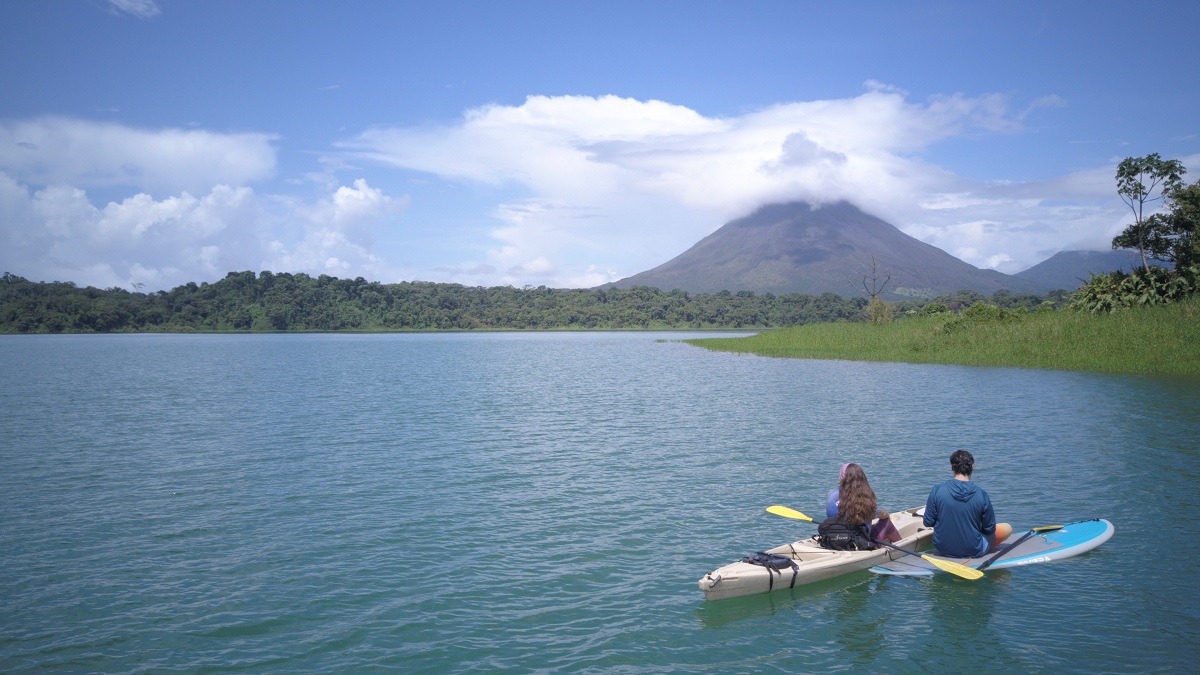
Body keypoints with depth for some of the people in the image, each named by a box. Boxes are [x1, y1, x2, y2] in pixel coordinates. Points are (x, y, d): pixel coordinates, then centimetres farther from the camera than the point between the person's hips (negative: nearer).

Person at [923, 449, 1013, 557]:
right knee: (1007, 528, 20)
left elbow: (928, 522, -10)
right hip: (973, 552, -2)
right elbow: (989, 529, -8)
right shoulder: (982, 495, -20)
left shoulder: (937, 490, -18)